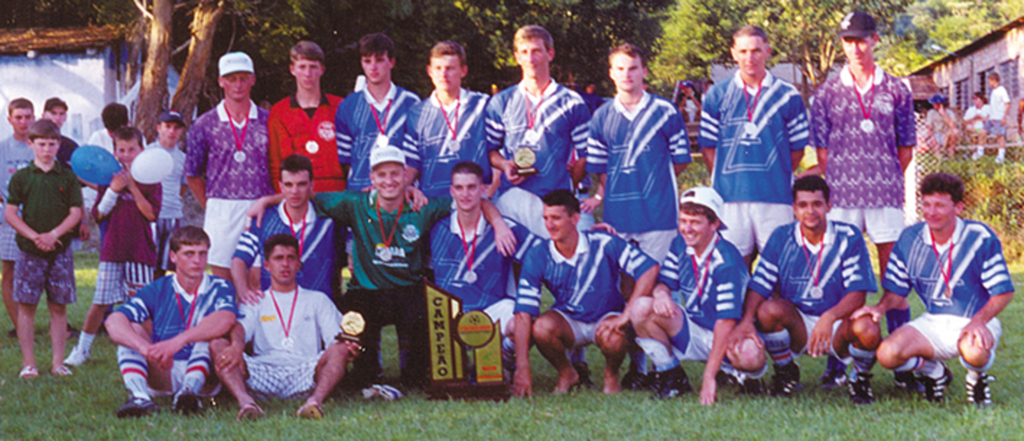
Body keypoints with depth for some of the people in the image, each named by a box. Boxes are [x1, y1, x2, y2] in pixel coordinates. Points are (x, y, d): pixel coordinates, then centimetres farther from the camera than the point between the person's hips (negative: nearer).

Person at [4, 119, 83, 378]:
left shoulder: (67, 178, 5)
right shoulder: (21, 177, 3)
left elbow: (76, 213, 1)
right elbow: (10, 213, -1)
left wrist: (54, 234, -14)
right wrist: (34, 236, -13)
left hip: (60, 250, 1)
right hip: (30, 250, -1)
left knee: (58, 307, 3)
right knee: (26, 306, -1)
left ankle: (58, 362, 9)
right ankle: (28, 363, 6)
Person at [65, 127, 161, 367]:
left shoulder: (149, 180, 2)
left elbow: (152, 214, -10)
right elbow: (99, 215, 1)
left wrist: (133, 187, -14)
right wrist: (113, 191, -12)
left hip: (141, 250, -1)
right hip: (112, 249, 1)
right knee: (100, 301, 2)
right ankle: (82, 349, 14)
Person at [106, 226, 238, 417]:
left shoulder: (219, 288, -2)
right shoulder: (157, 291, 1)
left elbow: (225, 320, -27)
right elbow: (113, 321, -15)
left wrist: (178, 341, -42)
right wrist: (146, 348, -36)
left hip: (205, 374, -2)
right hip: (163, 377, 2)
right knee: (130, 330, -17)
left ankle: (191, 389, -44)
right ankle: (139, 396, -40)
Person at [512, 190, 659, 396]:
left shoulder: (603, 244, -18)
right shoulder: (537, 256, -14)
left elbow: (650, 269, -22)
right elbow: (524, 313, -19)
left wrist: (626, 315, -30)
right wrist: (522, 370, -27)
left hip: (607, 317, -2)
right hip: (567, 319, 2)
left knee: (613, 339, -35)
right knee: (541, 328, -31)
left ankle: (611, 374, 3)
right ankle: (566, 374, 2)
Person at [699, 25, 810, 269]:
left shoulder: (788, 96, 5)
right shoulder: (717, 95, 8)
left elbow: (797, 149, 9)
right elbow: (708, 146, 9)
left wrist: (776, 176, 3)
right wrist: (723, 180, 3)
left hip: (775, 196, -1)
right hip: (730, 197, 1)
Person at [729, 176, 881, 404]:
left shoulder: (849, 237, -9)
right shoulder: (781, 238, -2)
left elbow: (857, 294, -16)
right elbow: (758, 285, -7)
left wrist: (829, 317, -36)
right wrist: (746, 320, -28)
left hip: (838, 324, -2)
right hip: (796, 325, 2)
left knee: (866, 330, -34)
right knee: (768, 309, -30)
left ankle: (861, 377, 3)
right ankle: (785, 371, 1)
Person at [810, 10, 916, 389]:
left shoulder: (896, 91, 8)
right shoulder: (827, 92, 8)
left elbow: (906, 147, 12)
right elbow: (822, 148, 9)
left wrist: (887, 179, 7)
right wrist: (839, 183, 4)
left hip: (886, 193, 0)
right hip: (842, 195, 0)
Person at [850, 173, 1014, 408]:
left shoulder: (981, 237, -12)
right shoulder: (909, 239, -1)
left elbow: (1003, 293, -10)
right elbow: (896, 290, 7)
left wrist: (979, 321, -28)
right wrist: (881, 307, -16)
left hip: (974, 321, -3)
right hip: (933, 323, 3)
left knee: (975, 351, -40)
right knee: (887, 354, -23)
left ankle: (976, 378, 3)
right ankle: (935, 373, 12)